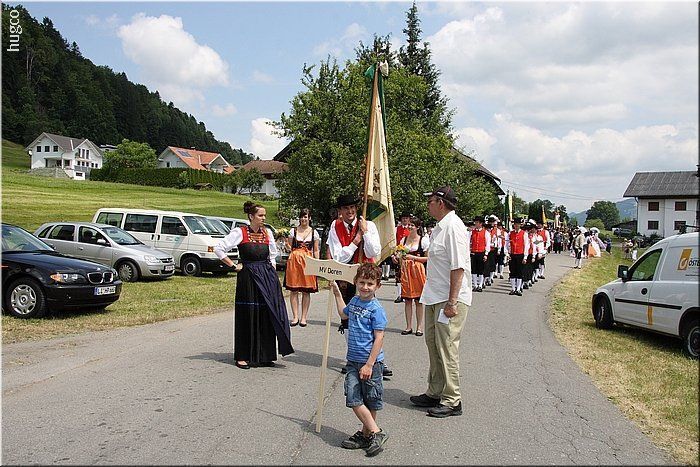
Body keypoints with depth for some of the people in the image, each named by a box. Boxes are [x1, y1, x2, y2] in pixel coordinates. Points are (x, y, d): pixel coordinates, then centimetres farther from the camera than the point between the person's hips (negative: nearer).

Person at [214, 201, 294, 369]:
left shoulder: (267, 233, 10)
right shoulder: (240, 232, -5)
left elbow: (273, 252, 28)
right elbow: (218, 249, -8)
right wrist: (233, 265, -7)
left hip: (267, 278, 5)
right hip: (248, 278, -5)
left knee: (267, 316, 4)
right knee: (247, 316, 1)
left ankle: (264, 355, 15)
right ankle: (243, 356, 12)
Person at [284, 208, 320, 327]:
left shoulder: (314, 232, 7)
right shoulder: (293, 231, 7)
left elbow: (316, 251, 9)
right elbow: (289, 248, 12)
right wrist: (286, 244, -10)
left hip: (308, 261, 0)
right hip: (294, 260, 1)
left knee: (306, 291, 1)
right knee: (293, 290, 0)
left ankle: (304, 317, 9)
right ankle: (295, 316, 8)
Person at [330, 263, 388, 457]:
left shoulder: (376, 309, -14)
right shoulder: (355, 301, 8)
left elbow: (379, 338, -16)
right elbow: (344, 314, 32)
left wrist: (369, 364, -18)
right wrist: (337, 293, 31)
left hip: (371, 362, -6)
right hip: (353, 360, 6)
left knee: (370, 401, 7)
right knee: (353, 399, -1)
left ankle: (368, 433, 20)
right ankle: (375, 432, 7)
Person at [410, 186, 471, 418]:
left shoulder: (453, 227, -17)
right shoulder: (440, 227, 14)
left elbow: (458, 267, -22)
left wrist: (451, 302, -23)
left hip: (450, 299, -10)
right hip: (435, 297, 10)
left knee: (447, 348, -4)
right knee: (433, 344, 16)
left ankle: (451, 401, 8)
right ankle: (435, 393, 29)